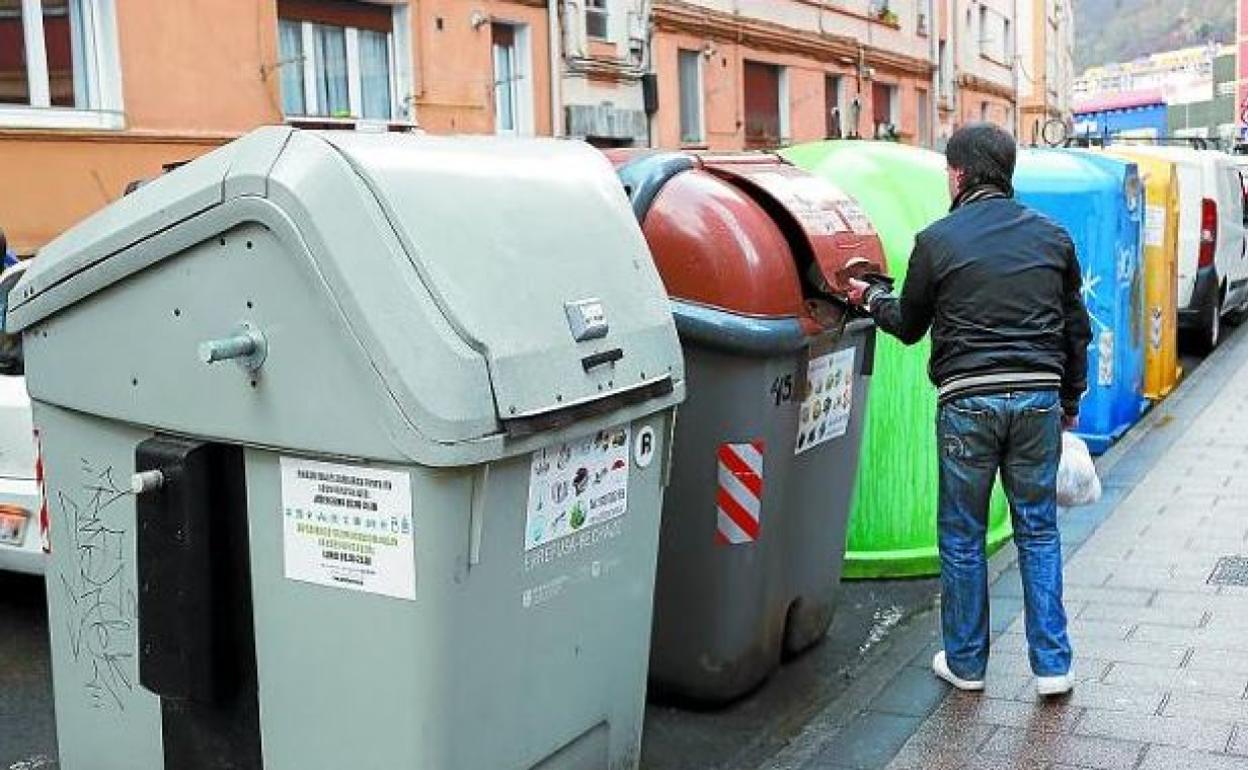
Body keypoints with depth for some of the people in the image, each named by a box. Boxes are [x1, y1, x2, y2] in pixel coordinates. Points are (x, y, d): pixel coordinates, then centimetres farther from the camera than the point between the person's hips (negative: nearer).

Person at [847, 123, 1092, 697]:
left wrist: (872, 296, 28)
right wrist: (1071, 399, 24)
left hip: (967, 401, -3)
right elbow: (1076, 327, 13)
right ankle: (1052, 665, 16)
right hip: (1039, 397, 3)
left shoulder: (937, 240, -2)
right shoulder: (1052, 235, 8)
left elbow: (909, 326, 8)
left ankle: (966, 662, 20)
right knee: (1038, 530, 13)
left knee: (962, 537, 10)